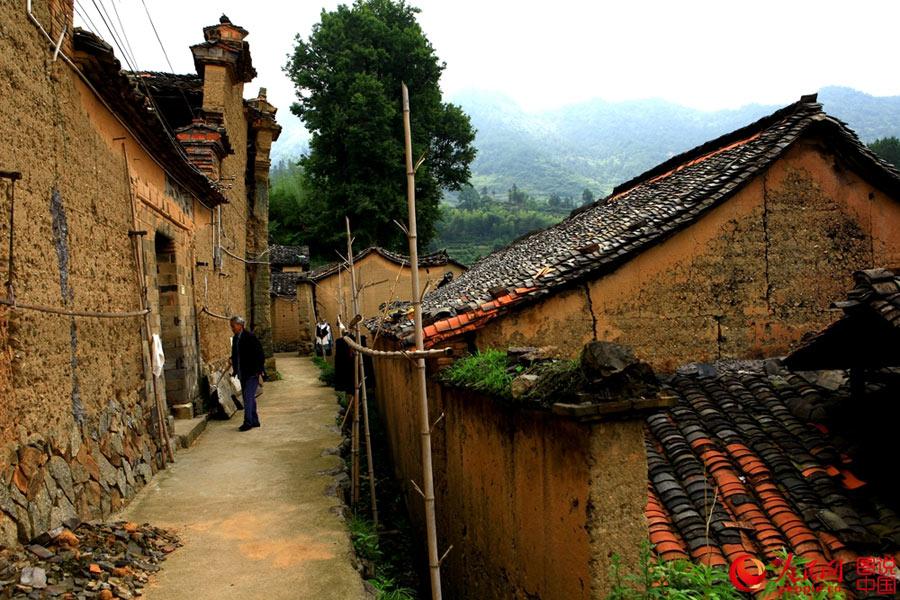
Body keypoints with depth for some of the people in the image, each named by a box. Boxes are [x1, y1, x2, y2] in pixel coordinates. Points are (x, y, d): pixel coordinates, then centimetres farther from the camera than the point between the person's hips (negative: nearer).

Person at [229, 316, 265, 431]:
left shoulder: (250, 337, -14)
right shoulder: (235, 338, 10)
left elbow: (259, 355, -15)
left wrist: (259, 373, -17)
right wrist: (232, 362, 5)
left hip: (252, 373, -9)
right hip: (242, 374, 9)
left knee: (248, 396, -11)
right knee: (248, 397, 13)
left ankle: (248, 422, -8)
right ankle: (254, 421, 22)